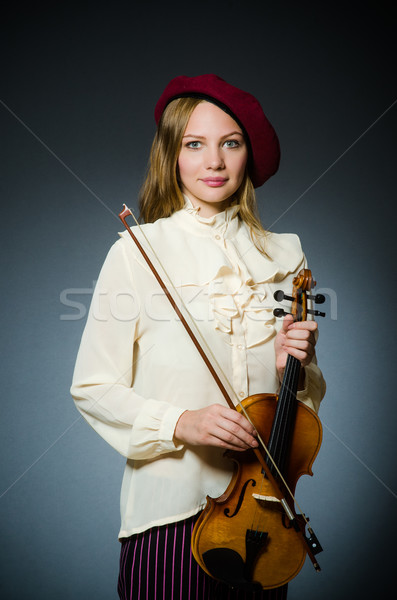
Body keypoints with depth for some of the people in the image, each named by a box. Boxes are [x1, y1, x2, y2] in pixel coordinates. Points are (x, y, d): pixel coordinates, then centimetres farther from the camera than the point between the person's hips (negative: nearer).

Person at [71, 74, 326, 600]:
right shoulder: (137, 251, -9)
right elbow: (92, 388, -7)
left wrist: (295, 367, -10)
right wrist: (178, 423, -20)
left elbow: (307, 396, 12)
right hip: (171, 505, -3)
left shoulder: (284, 255, 2)